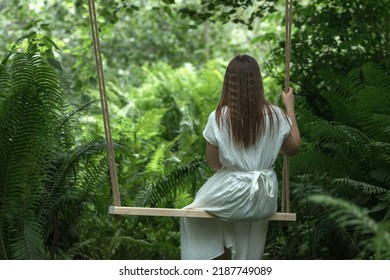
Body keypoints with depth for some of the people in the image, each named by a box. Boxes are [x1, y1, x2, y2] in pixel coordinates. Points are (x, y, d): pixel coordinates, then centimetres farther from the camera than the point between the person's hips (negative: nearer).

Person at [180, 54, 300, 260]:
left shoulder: (218, 118, -13)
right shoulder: (275, 115, -8)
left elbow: (213, 163, -4)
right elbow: (292, 149, 9)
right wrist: (290, 107, 14)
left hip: (232, 194, -3)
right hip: (264, 197, 3)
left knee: (192, 216, 27)